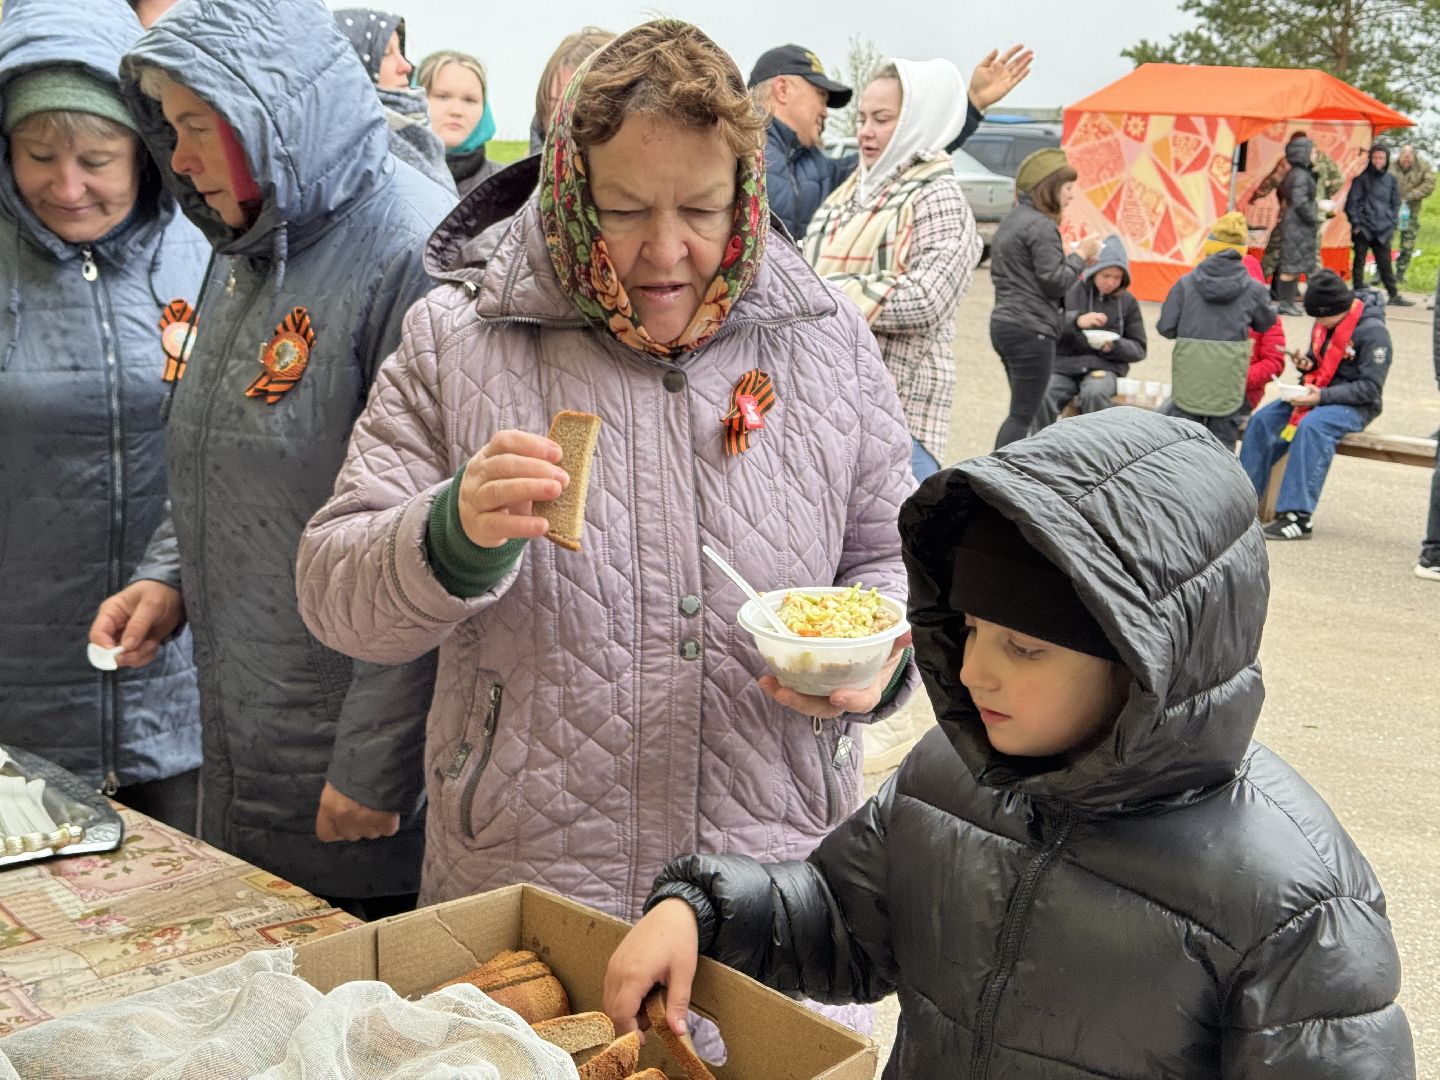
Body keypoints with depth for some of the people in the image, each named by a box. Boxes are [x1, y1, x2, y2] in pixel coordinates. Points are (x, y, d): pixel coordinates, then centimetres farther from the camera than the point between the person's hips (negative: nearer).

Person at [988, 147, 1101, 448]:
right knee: (1023, 415, -6)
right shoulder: (1042, 226, -13)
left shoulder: (1011, 221, 16)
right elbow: (1055, 282, -18)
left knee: (1024, 411, 15)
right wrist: (1080, 255, -2)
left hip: (1004, 323, 10)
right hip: (1031, 329, -10)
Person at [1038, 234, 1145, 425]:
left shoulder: (1127, 302, 11)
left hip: (1103, 366, 1)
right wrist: (1076, 321, -26)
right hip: (1063, 365, 0)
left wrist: (1113, 346, -8)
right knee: (1041, 400, -31)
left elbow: (1139, 348, 13)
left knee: (1095, 395, -35)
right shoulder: (1069, 291, 4)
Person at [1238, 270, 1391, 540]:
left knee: (1311, 427, -36)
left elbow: (1370, 388, -18)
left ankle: (1298, 516, -38)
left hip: (1354, 405, -7)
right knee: (1263, 420, -13)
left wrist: (1322, 396, -26)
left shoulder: (1373, 331, -16)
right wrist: (1306, 364, -2)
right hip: (1318, 395, 7)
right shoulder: (1325, 324, 5)